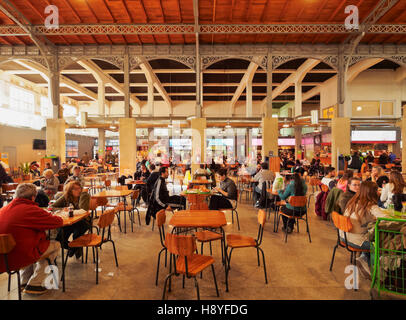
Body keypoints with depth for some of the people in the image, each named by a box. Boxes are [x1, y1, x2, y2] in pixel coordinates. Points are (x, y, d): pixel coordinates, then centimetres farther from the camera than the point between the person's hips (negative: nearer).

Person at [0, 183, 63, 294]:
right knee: (56, 245, 9)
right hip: (18, 257, -8)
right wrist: (50, 216, 9)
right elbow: (58, 221, -13)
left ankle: (25, 281, 35)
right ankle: (34, 284, 14)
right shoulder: (31, 209, -18)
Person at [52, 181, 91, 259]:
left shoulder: (85, 196, -10)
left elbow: (83, 209, -25)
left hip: (83, 221, -3)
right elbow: (53, 206, 0)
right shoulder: (66, 197, 0)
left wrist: (82, 194, -22)